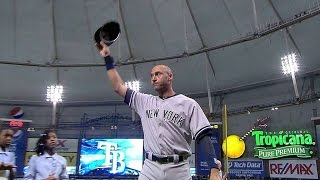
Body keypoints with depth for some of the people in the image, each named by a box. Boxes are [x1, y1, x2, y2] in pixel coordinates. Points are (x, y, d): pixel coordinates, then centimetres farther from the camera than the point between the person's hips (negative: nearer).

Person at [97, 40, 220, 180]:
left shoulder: (188, 104, 2)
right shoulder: (145, 101, 15)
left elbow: (203, 137, -5)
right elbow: (118, 87, 16)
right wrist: (108, 58, 14)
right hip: (149, 168, 3)